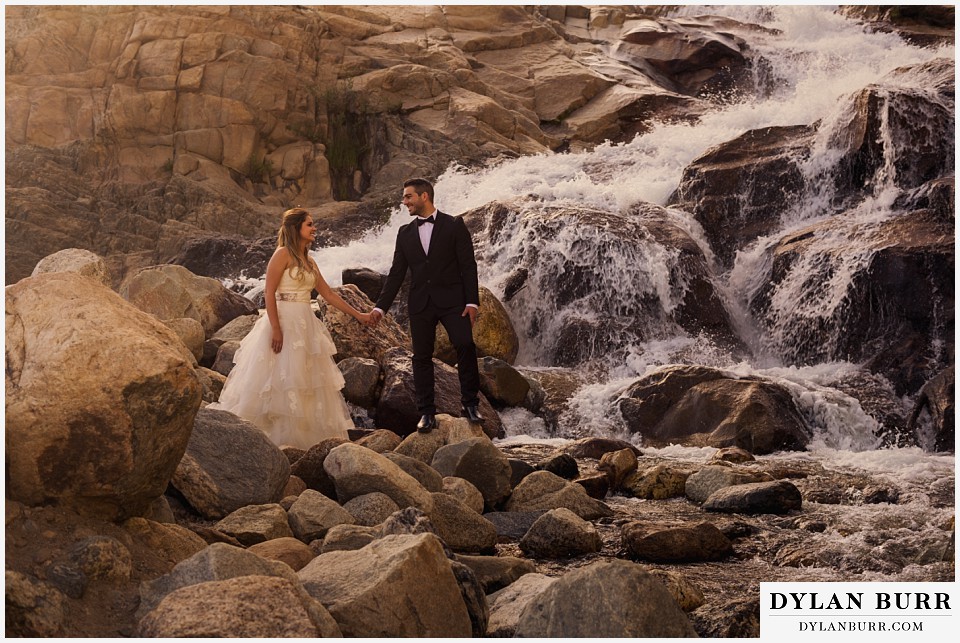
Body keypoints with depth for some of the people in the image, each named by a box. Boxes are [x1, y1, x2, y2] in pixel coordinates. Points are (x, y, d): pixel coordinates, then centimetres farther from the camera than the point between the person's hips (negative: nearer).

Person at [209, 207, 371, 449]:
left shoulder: (309, 262, 14)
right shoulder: (283, 254, -8)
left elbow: (329, 294, 19)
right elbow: (269, 293, -14)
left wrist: (358, 314, 17)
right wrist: (275, 329, -20)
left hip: (305, 326, 8)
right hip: (284, 322, -8)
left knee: (307, 381, 9)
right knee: (276, 379, -5)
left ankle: (302, 436, 16)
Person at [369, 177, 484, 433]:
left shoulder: (454, 226, 1)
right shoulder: (405, 233, 12)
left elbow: (468, 266, -2)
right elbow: (397, 273, 13)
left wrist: (472, 302, -11)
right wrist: (380, 306, 6)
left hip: (451, 299, -4)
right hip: (420, 304, 4)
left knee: (465, 345, -18)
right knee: (422, 357, 2)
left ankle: (470, 404, -5)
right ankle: (427, 413, 8)